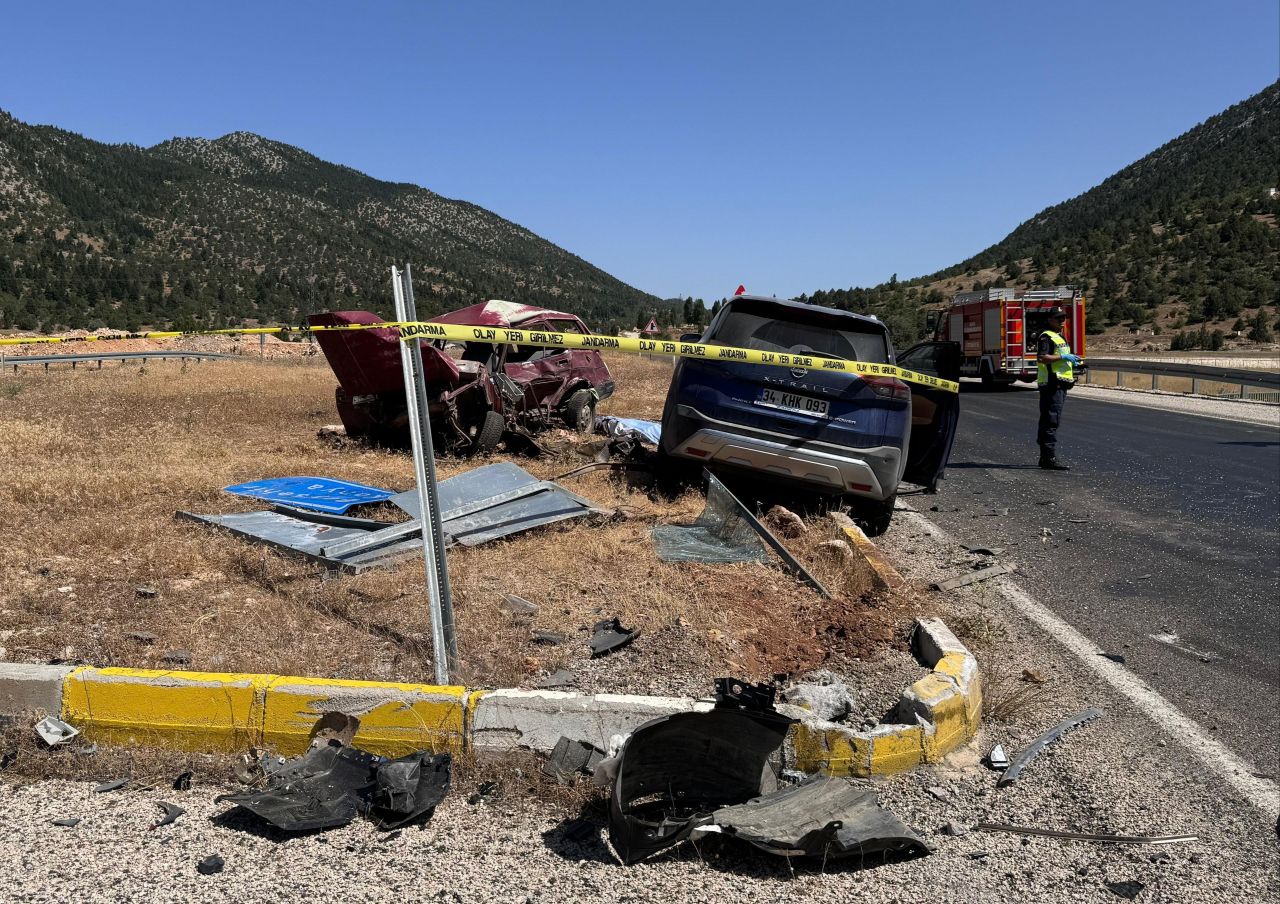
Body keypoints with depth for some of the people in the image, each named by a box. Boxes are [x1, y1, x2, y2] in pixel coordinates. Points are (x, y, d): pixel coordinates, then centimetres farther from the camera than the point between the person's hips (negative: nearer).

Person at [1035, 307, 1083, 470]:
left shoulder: (1060, 337, 22)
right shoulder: (1046, 336, -9)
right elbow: (1041, 358, -23)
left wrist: (1072, 361, 15)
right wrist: (1063, 356, -21)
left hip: (1060, 384, 10)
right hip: (1051, 383, -10)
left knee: (1049, 421, 12)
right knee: (1051, 421, -12)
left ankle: (1045, 458, 16)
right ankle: (1050, 458, -13)